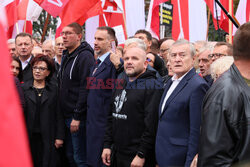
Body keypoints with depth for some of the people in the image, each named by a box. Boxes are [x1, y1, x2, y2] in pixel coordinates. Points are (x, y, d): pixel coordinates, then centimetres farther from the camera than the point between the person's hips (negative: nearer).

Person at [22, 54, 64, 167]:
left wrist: (60, 137, 0)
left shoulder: (53, 90, 8)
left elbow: (58, 115, 6)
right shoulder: (23, 89, 7)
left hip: (47, 138, 0)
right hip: (28, 136, 0)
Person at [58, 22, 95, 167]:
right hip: (66, 115, 9)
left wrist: (77, 117, -21)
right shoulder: (66, 56, 15)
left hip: (78, 117, -9)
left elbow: (85, 88, -19)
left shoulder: (85, 56, -13)